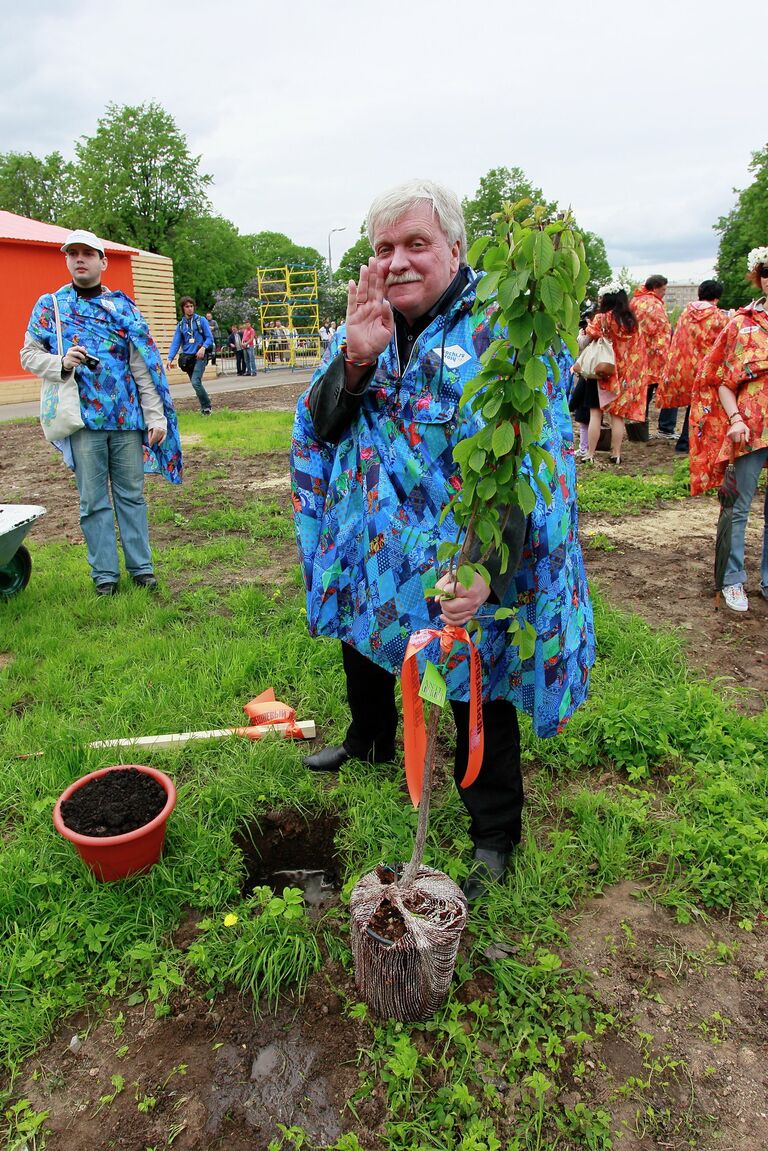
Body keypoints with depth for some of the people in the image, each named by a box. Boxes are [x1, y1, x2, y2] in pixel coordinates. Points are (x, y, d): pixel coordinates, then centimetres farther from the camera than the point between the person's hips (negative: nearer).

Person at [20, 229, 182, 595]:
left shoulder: (123, 306, 8)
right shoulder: (50, 305, 7)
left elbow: (144, 366, 4)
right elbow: (28, 354, 8)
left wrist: (155, 416, -3)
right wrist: (61, 363, -15)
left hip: (127, 417, 1)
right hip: (82, 418, 0)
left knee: (132, 494, 7)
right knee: (94, 500, 4)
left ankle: (141, 566, 17)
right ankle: (104, 573, 13)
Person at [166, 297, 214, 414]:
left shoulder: (201, 320, 1)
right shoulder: (180, 324, 11)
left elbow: (210, 338, -3)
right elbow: (175, 343, 5)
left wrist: (203, 348, -22)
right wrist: (170, 358, -8)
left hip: (200, 356, -5)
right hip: (187, 357, 5)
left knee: (195, 382, -19)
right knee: (196, 383, 8)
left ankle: (206, 407, -8)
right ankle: (206, 406, 20)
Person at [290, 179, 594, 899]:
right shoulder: (363, 323, 3)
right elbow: (321, 423, -5)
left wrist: (486, 565, -33)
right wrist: (356, 359, -25)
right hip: (369, 550, 6)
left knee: (479, 699, 7)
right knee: (361, 653, 27)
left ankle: (494, 835, 30)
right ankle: (369, 740, 59)